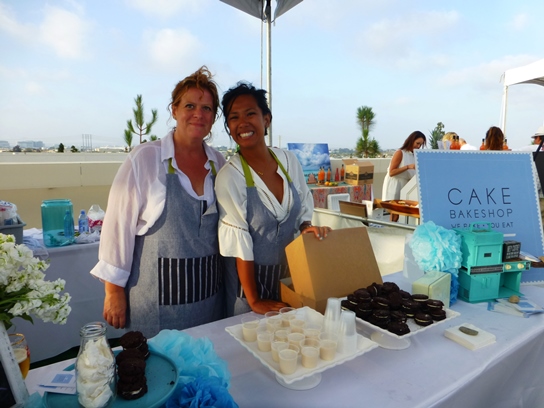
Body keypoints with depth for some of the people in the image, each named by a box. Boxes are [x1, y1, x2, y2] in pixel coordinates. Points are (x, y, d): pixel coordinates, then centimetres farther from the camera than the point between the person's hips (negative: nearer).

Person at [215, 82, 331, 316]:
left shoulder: (289, 161, -6)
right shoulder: (229, 176, -20)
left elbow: (304, 207, 8)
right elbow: (238, 243, -19)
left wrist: (307, 227, -14)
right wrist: (254, 301, -15)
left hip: (289, 274, 5)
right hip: (248, 278, -4)